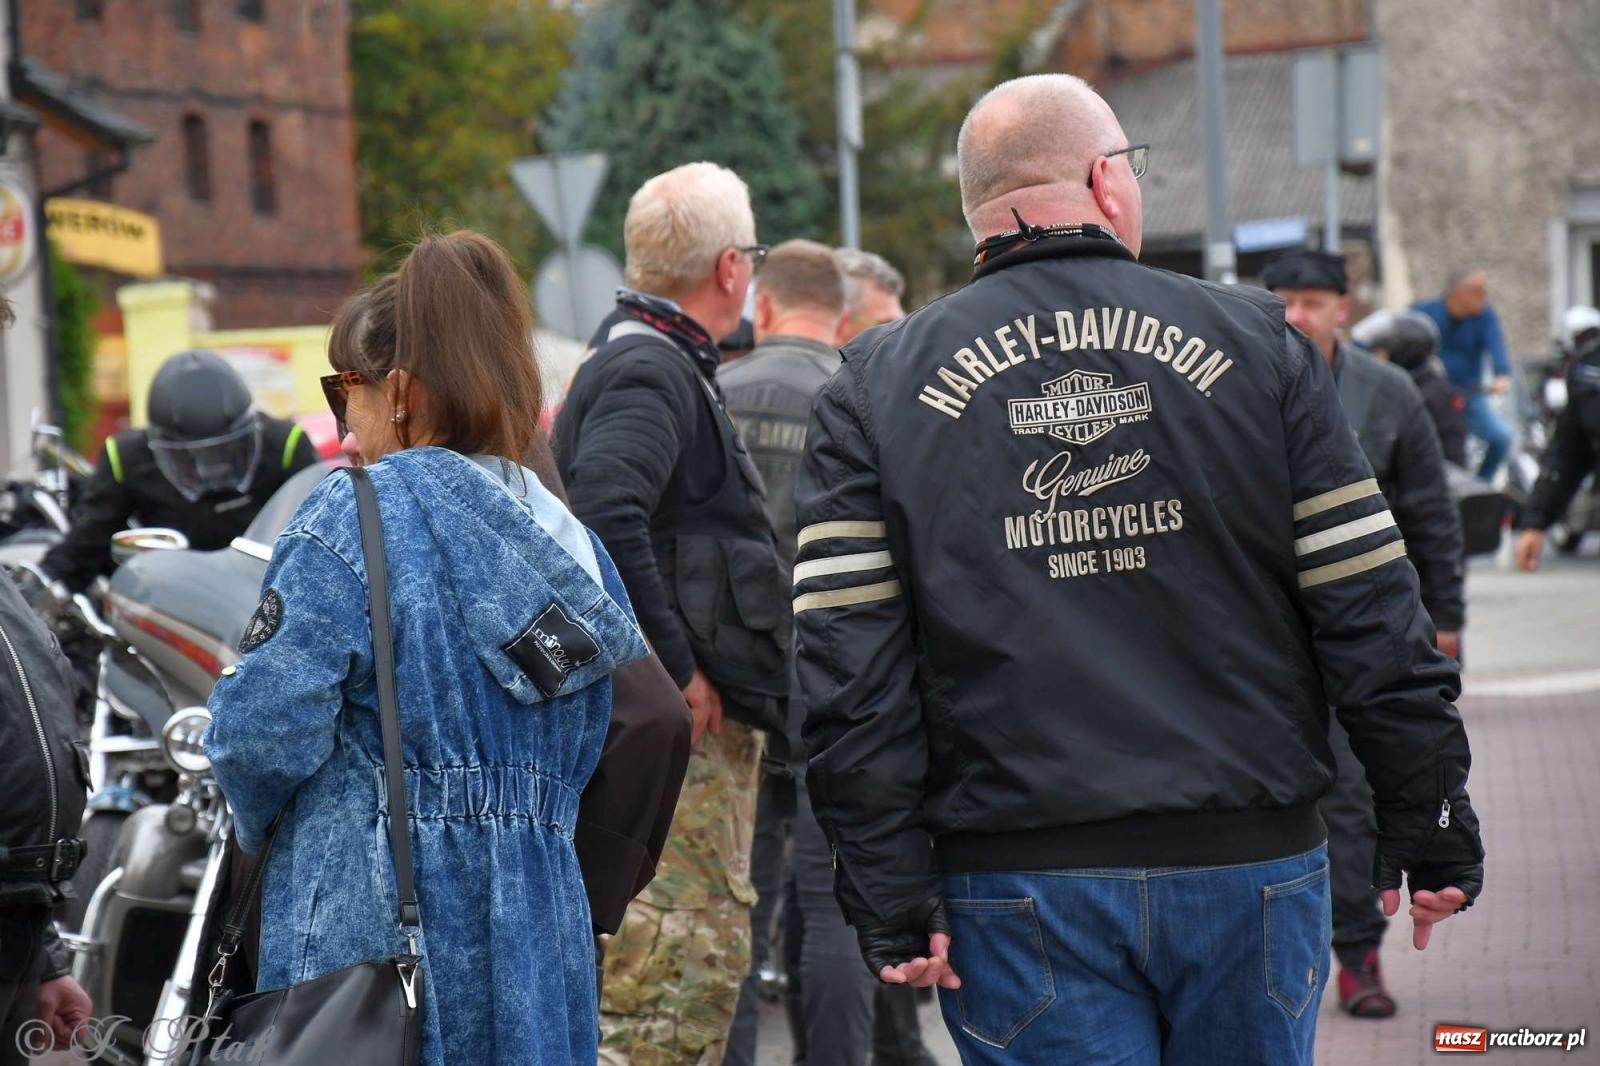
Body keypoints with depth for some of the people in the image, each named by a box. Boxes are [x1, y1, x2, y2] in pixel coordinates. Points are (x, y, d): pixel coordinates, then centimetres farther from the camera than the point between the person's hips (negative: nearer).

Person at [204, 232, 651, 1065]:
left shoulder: (355, 514, -9)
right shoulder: (563, 534, 11)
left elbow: (265, 725, -13)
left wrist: (253, 823, 6)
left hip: (371, 913, -6)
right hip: (540, 922, 6)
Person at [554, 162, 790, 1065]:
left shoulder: (660, 363, 19)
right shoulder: (651, 371, -14)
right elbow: (604, 514, -30)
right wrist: (677, 669, -25)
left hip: (695, 718, 11)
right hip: (682, 721, -11)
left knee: (707, 948, 16)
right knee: (687, 952, -12)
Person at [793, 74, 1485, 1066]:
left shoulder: (877, 389, 2)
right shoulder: (1255, 344, 2)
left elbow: (850, 671, -4)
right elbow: (1369, 609, 0)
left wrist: (892, 896, -1)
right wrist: (1430, 823, 7)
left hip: (1018, 886, 0)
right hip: (1251, 865, 1)